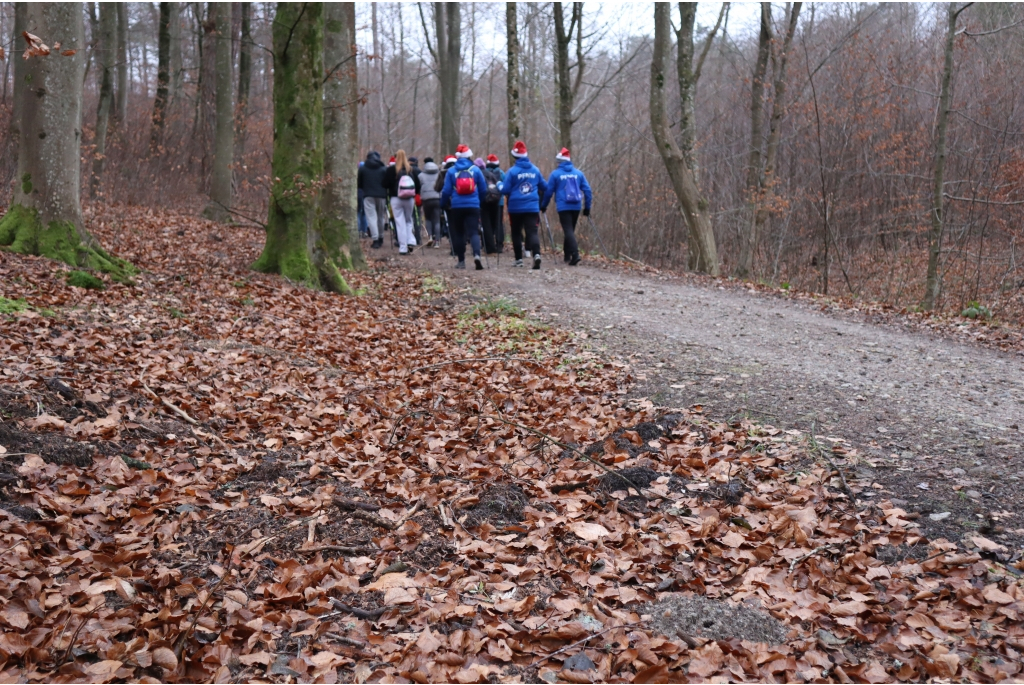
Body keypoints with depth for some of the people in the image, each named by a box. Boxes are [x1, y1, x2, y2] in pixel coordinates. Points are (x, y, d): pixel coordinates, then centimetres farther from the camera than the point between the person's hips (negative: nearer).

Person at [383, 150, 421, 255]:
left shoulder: (391, 170, -6)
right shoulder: (412, 169, 2)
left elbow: (386, 184, -6)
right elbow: (418, 185, 3)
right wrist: (415, 194, 16)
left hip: (396, 198, -3)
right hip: (410, 199, 3)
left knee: (400, 222, 0)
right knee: (409, 220, 16)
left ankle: (403, 247, -4)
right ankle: (411, 241, -3)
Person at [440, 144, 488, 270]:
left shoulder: (451, 171, 0)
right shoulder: (476, 170, 2)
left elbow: (446, 191, 1)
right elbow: (483, 190, 8)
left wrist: (443, 204, 16)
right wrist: (479, 200, 26)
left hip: (456, 207, 0)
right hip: (473, 206, 0)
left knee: (458, 233, 12)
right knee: (473, 232, -3)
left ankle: (461, 261, 14)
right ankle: (476, 254, -28)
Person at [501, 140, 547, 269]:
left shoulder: (512, 171, -8)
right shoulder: (535, 170, 4)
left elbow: (505, 190, -9)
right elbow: (545, 187, 12)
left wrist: (499, 186, 11)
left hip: (516, 207, -2)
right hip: (532, 207, 2)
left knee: (516, 233, 13)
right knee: (532, 231, -4)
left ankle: (519, 259, 17)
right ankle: (536, 254, -28)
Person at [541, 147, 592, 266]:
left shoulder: (555, 174, -1)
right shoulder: (578, 173, 7)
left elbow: (548, 191, 1)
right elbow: (587, 190, 5)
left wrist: (543, 205, 14)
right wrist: (587, 207, 12)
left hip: (563, 207, -4)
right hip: (576, 207, 4)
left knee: (568, 230, -8)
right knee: (571, 230, 18)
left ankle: (575, 254, -26)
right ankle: (567, 254, 26)